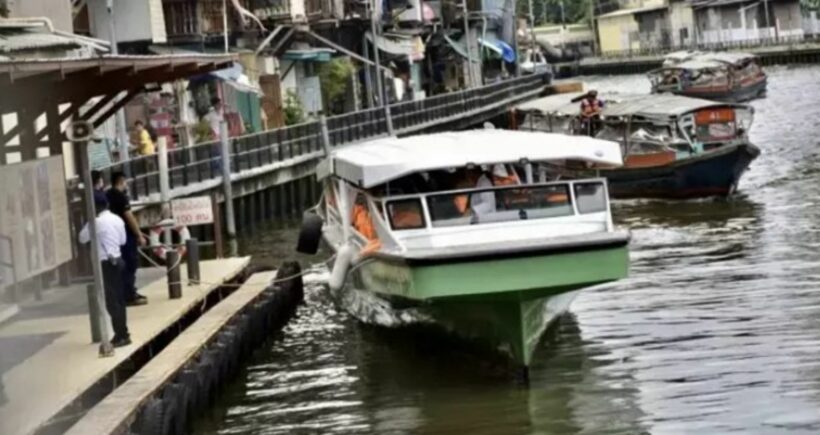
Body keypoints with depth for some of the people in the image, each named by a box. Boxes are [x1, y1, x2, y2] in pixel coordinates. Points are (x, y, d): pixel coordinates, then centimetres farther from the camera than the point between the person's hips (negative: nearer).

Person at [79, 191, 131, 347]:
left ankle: (121, 335, -6)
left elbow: (82, 238, -3)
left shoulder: (97, 222, -15)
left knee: (111, 301, -5)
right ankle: (122, 333, 20)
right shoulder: (117, 219, 7)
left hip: (106, 263, -8)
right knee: (118, 299, 14)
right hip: (118, 260, 8)